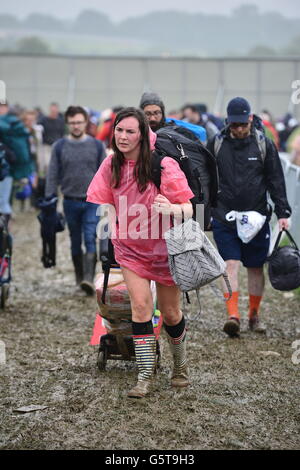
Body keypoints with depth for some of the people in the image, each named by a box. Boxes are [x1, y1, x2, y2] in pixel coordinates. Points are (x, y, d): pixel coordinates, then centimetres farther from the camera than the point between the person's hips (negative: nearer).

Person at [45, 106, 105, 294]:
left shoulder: (97, 146, 3)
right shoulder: (60, 147, 4)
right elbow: (53, 175, 6)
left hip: (92, 201, -2)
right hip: (70, 201, 2)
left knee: (90, 240, -12)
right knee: (76, 242, 11)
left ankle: (89, 279, -19)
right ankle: (79, 276, 23)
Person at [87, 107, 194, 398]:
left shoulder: (163, 165, -18)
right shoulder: (111, 165, -5)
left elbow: (189, 209, -20)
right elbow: (97, 204, 4)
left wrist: (171, 209, -40)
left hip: (164, 248, -2)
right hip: (130, 248, 2)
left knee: (170, 313, 7)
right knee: (140, 305, -13)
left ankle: (180, 364, 34)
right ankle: (145, 376, -8)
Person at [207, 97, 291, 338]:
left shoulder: (264, 144, 1)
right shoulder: (216, 144, 3)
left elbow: (276, 181, 4)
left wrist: (283, 213, -2)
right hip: (224, 217, 0)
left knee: (256, 267, 8)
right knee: (231, 265, -10)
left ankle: (254, 315, 21)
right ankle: (233, 315, -15)